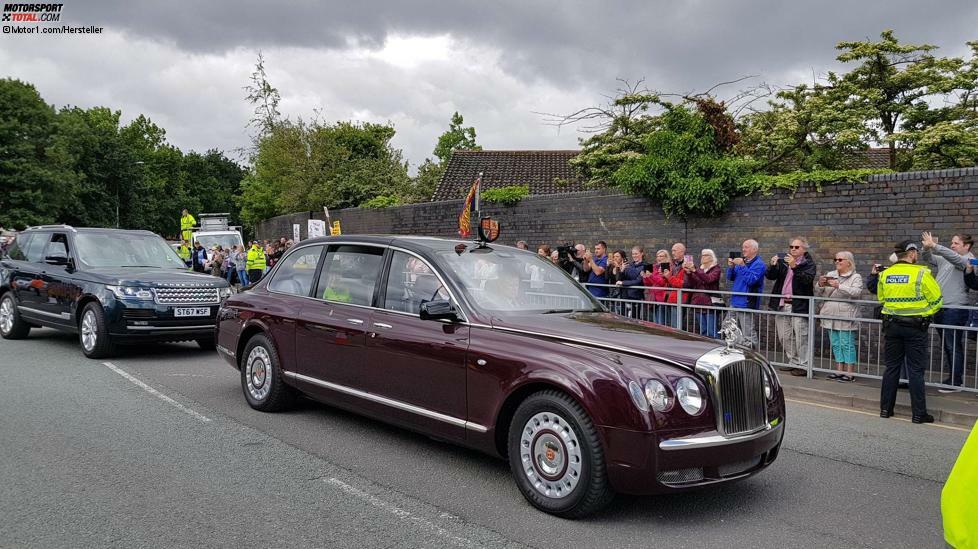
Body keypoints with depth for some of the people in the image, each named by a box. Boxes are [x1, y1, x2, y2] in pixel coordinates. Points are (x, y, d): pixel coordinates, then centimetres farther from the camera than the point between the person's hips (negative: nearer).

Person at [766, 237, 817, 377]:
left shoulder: (809, 263, 0)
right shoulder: (782, 261, 13)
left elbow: (807, 279, -17)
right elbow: (770, 276, 6)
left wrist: (794, 266, -26)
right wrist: (773, 265, -13)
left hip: (799, 306, -5)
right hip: (782, 305, 6)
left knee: (801, 337, -7)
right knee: (785, 337, 10)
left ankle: (803, 366, -1)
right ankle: (793, 362, 21)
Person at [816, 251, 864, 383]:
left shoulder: (856, 277, 0)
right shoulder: (830, 275, 15)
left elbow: (856, 292, -18)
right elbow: (818, 294, 13)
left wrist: (839, 286, -25)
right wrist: (820, 285, -7)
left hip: (846, 317, -6)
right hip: (831, 316, 6)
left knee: (847, 345, -5)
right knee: (835, 344, 10)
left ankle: (849, 373, -1)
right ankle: (839, 370, 17)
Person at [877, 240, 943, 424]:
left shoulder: (885, 274, 2)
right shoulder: (921, 273, -12)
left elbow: (881, 298, 15)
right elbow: (937, 300, -6)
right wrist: (925, 314, 10)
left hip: (891, 325, 4)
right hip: (915, 327, -4)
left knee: (892, 367, 12)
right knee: (916, 370, 2)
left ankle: (885, 409, 15)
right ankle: (919, 414, 6)